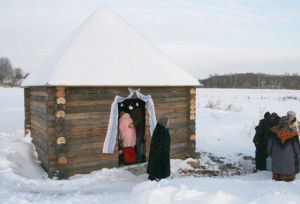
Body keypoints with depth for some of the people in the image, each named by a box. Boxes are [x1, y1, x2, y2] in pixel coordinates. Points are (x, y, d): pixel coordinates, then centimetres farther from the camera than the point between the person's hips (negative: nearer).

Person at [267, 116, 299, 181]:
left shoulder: (274, 130, -9)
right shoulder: (292, 132, -9)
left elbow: (270, 141, -2)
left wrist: (269, 150, 9)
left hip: (276, 153, 1)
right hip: (288, 154, -1)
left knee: (277, 165, 11)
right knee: (287, 166, 11)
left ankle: (276, 177, 18)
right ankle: (287, 178, 17)